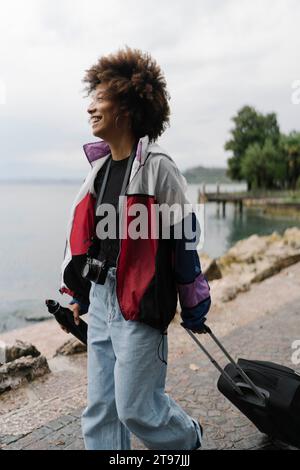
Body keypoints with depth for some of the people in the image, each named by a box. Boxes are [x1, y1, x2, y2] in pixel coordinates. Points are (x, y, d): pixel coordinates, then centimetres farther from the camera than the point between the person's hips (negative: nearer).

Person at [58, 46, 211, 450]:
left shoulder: (157, 166, -13)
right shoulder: (100, 166, 10)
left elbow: (184, 239, -10)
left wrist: (193, 308, -5)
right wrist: (79, 294, 19)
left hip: (140, 304, -7)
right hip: (101, 299, 7)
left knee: (136, 408, 4)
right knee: (100, 409, 13)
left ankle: (189, 437, 35)